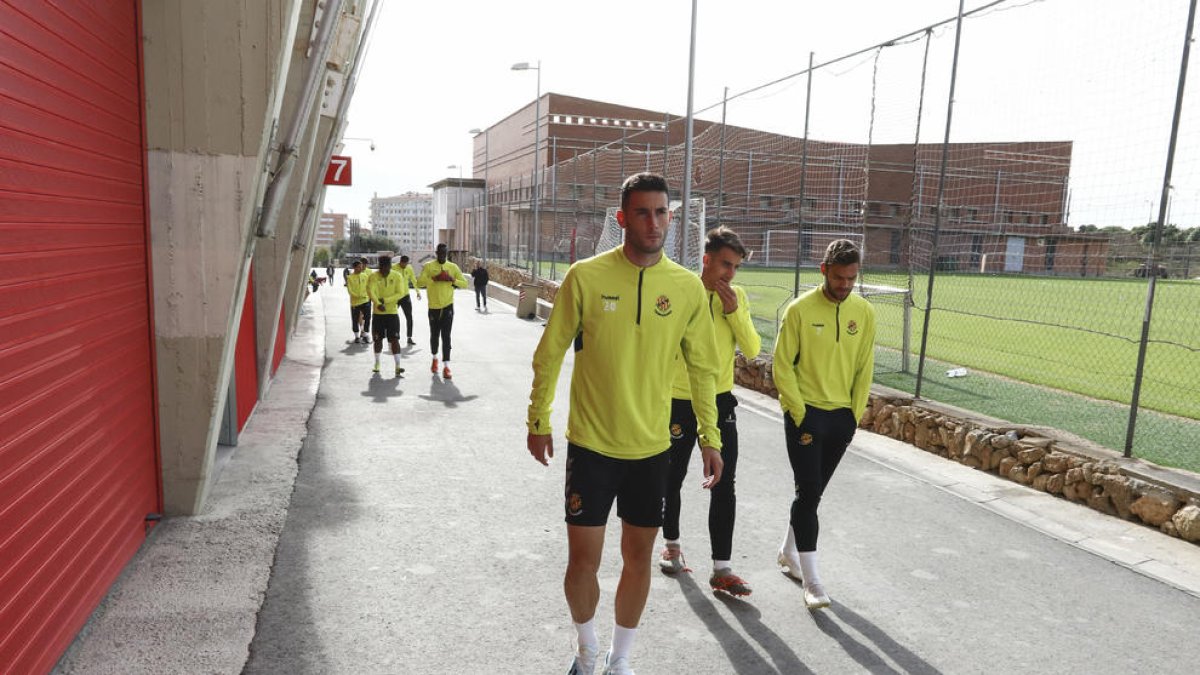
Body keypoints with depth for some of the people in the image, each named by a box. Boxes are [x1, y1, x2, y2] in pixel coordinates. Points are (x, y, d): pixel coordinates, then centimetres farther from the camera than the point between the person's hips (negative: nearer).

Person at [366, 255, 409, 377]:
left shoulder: (397, 276, -5)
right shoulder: (373, 277, -7)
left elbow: (400, 293, -11)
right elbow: (371, 291, -23)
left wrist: (385, 300, -21)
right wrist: (378, 304, -40)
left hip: (392, 312, -1)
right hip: (378, 313, 1)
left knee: (394, 339, -6)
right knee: (378, 339, 11)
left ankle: (397, 366, -8)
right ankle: (377, 363, 29)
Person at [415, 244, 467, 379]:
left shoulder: (453, 266, 4)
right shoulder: (428, 266, -2)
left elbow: (465, 283, 5)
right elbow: (419, 282, -11)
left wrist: (452, 279, -11)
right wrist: (434, 278, -22)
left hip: (448, 306, 0)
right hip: (433, 306, 0)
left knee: (446, 336, -6)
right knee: (434, 335, 12)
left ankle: (446, 366, -6)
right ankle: (435, 358, 37)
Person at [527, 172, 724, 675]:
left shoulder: (688, 287, -3)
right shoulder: (585, 276, -10)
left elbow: (703, 366, 6)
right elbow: (550, 353, -2)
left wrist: (709, 436, 6)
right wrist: (538, 420, 2)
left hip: (652, 448, 2)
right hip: (591, 445, -2)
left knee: (638, 558, 13)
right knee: (583, 560, 6)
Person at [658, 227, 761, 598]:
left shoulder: (737, 296, 0)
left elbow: (753, 350, -3)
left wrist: (734, 311, -16)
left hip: (720, 401, 3)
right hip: (678, 401, -3)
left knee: (724, 484, 0)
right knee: (672, 478, 13)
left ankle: (721, 568, 9)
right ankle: (672, 543, 38)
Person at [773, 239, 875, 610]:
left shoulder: (864, 312, 3)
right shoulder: (800, 309, -10)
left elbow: (864, 369, 8)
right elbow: (783, 366, -8)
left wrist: (854, 415, 4)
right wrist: (799, 413, -11)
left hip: (841, 416, 4)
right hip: (806, 413, -4)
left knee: (814, 491, 14)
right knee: (809, 491, -6)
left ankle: (788, 552, 35)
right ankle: (811, 580, 3)